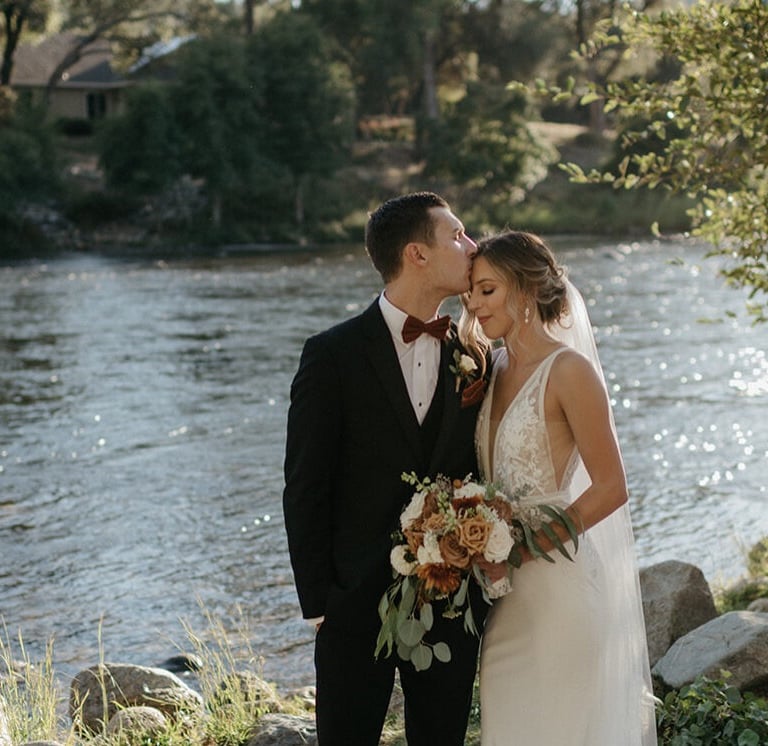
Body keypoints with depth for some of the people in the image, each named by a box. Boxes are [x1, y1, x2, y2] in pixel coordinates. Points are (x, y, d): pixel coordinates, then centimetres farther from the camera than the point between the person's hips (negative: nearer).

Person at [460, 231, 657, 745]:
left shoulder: (569, 369, -13)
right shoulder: (493, 369, 9)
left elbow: (611, 489, -15)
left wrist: (520, 550, -18)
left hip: (556, 581, -7)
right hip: (503, 587, 7)